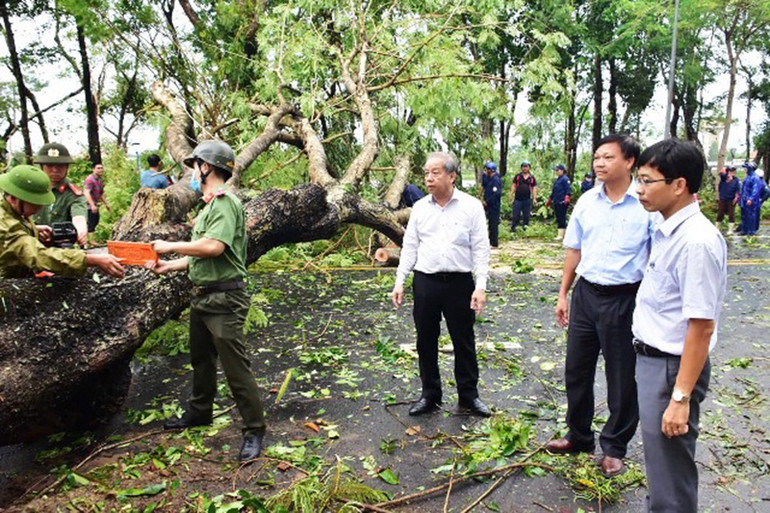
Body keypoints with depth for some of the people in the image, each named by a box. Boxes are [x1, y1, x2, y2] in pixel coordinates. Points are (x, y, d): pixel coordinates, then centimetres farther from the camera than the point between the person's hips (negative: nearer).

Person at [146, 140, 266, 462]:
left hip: (224, 299, -10)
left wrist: (172, 246, -17)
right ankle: (199, 412, 42)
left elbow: (214, 246, -29)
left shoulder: (225, 203, -15)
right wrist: (169, 266, 10)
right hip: (202, 295, 11)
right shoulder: (208, 206, 16)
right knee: (200, 359, 23)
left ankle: (254, 430, 7)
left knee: (235, 366, -5)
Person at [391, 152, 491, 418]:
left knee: (464, 342, 9)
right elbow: (409, 247, 8)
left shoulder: (471, 206, -3)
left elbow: (480, 249, -4)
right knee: (426, 342, 11)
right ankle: (430, 395, 27)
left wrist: (481, 286, -11)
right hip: (425, 283, 3)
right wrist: (399, 282, 2)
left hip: (459, 283, -2)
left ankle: (469, 395, 26)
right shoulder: (420, 207, 5)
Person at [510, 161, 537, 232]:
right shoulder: (517, 176, 6)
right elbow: (513, 186, 6)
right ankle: (513, 227, 4)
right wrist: (511, 195, -2)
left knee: (526, 215, 8)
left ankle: (525, 227, 17)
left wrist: (534, 198, 0)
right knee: (516, 214, -1)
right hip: (518, 199, -1)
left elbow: (534, 188, 7)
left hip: (527, 199, 1)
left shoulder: (532, 178, 7)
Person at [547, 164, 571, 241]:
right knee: (558, 219, 10)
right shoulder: (556, 180, 21)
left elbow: (568, 189, -16)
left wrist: (567, 197, -28)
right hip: (556, 203, 9)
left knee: (562, 219, -8)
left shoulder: (565, 179, -7)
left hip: (562, 203, -9)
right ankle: (565, 234, 18)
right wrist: (550, 199, 31)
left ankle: (560, 235, -8)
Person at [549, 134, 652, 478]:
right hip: (585, 293, 5)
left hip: (624, 298, -5)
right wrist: (563, 294, 12)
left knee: (622, 378, 9)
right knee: (576, 371, 15)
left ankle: (613, 448, 29)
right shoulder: (587, 201, 4)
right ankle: (579, 436, 36)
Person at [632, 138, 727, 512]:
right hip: (650, 358, 9)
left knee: (671, 472, 9)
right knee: (657, 459, 26)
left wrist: (681, 397, -22)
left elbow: (701, 327, -24)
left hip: (672, 367, -9)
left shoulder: (697, 241, -24)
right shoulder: (666, 230, 5)